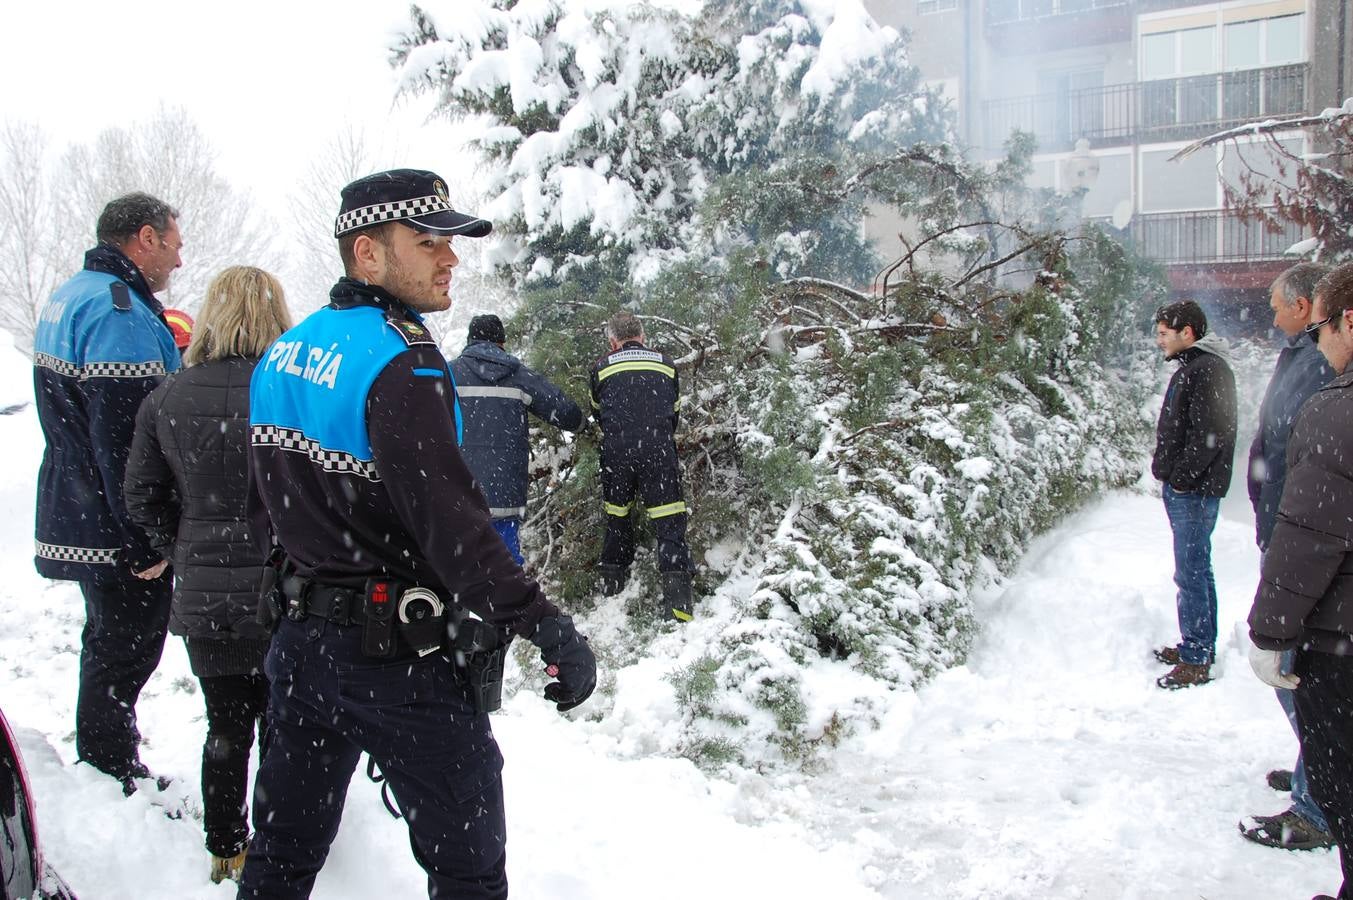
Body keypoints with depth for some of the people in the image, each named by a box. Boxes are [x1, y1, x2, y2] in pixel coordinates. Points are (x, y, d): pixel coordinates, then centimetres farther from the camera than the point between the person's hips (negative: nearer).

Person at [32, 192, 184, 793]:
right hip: (117, 535, -10)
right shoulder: (120, 312, -20)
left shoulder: (70, 298, 14)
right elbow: (126, 438, -25)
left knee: (110, 648, 21)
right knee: (123, 655, 0)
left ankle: (103, 779, 35)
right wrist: (148, 541, -22)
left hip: (80, 520, 11)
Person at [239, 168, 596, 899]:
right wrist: (550, 631, -29)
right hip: (405, 661, -8)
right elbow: (448, 519, -29)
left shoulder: (283, 353, 7)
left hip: (303, 640, 8)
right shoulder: (399, 361, -20)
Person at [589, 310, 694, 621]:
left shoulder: (601, 367, 9)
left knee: (617, 517, 19)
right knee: (670, 521, -3)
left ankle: (612, 586, 27)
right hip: (658, 451, -1)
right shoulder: (666, 365, 13)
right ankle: (677, 599, -13)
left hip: (616, 452, 1)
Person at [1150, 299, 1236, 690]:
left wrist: (1180, 477, -17)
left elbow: (1210, 433, -23)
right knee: (1196, 570, 17)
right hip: (1185, 488, 10)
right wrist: (1168, 474, 14)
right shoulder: (1191, 368, 17)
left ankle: (1196, 660, 0)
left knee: (1191, 573, -6)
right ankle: (1201, 646, 27)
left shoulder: (1208, 369, -16)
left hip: (1194, 492, -10)